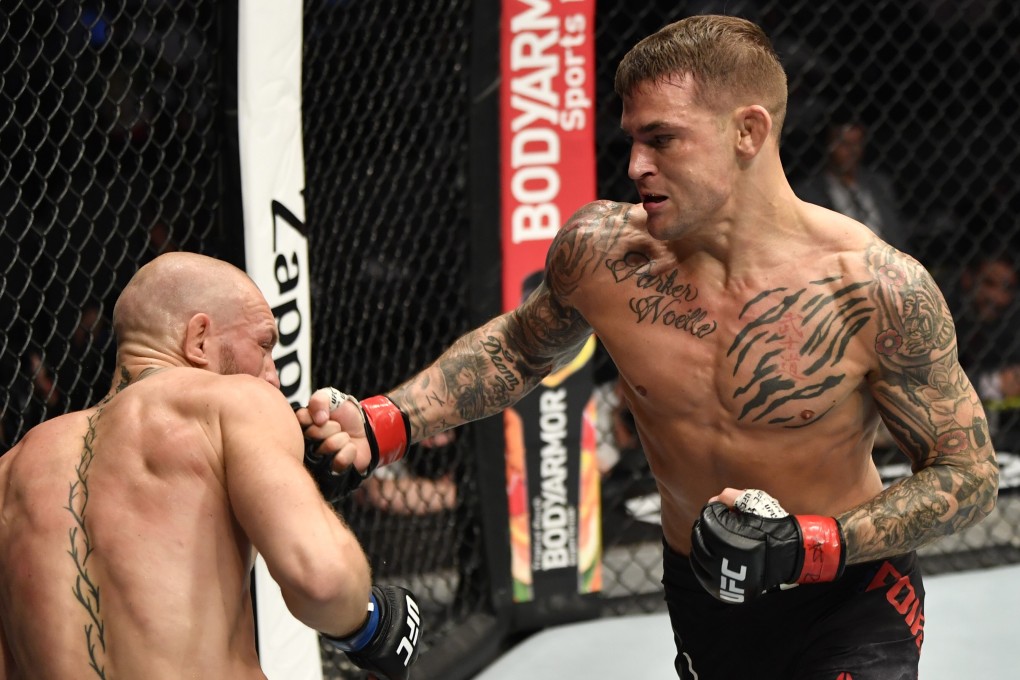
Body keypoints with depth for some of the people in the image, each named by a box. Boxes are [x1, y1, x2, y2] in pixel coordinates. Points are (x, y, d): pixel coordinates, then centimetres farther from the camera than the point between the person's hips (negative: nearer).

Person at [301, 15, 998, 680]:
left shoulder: (876, 289, -23)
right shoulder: (600, 251, -14)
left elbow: (969, 475, -14)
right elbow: (518, 347, 9)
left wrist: (810, 544, -26)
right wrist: (380, 426, -3)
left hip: (852, 596, -4)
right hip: (705, 599, 4)